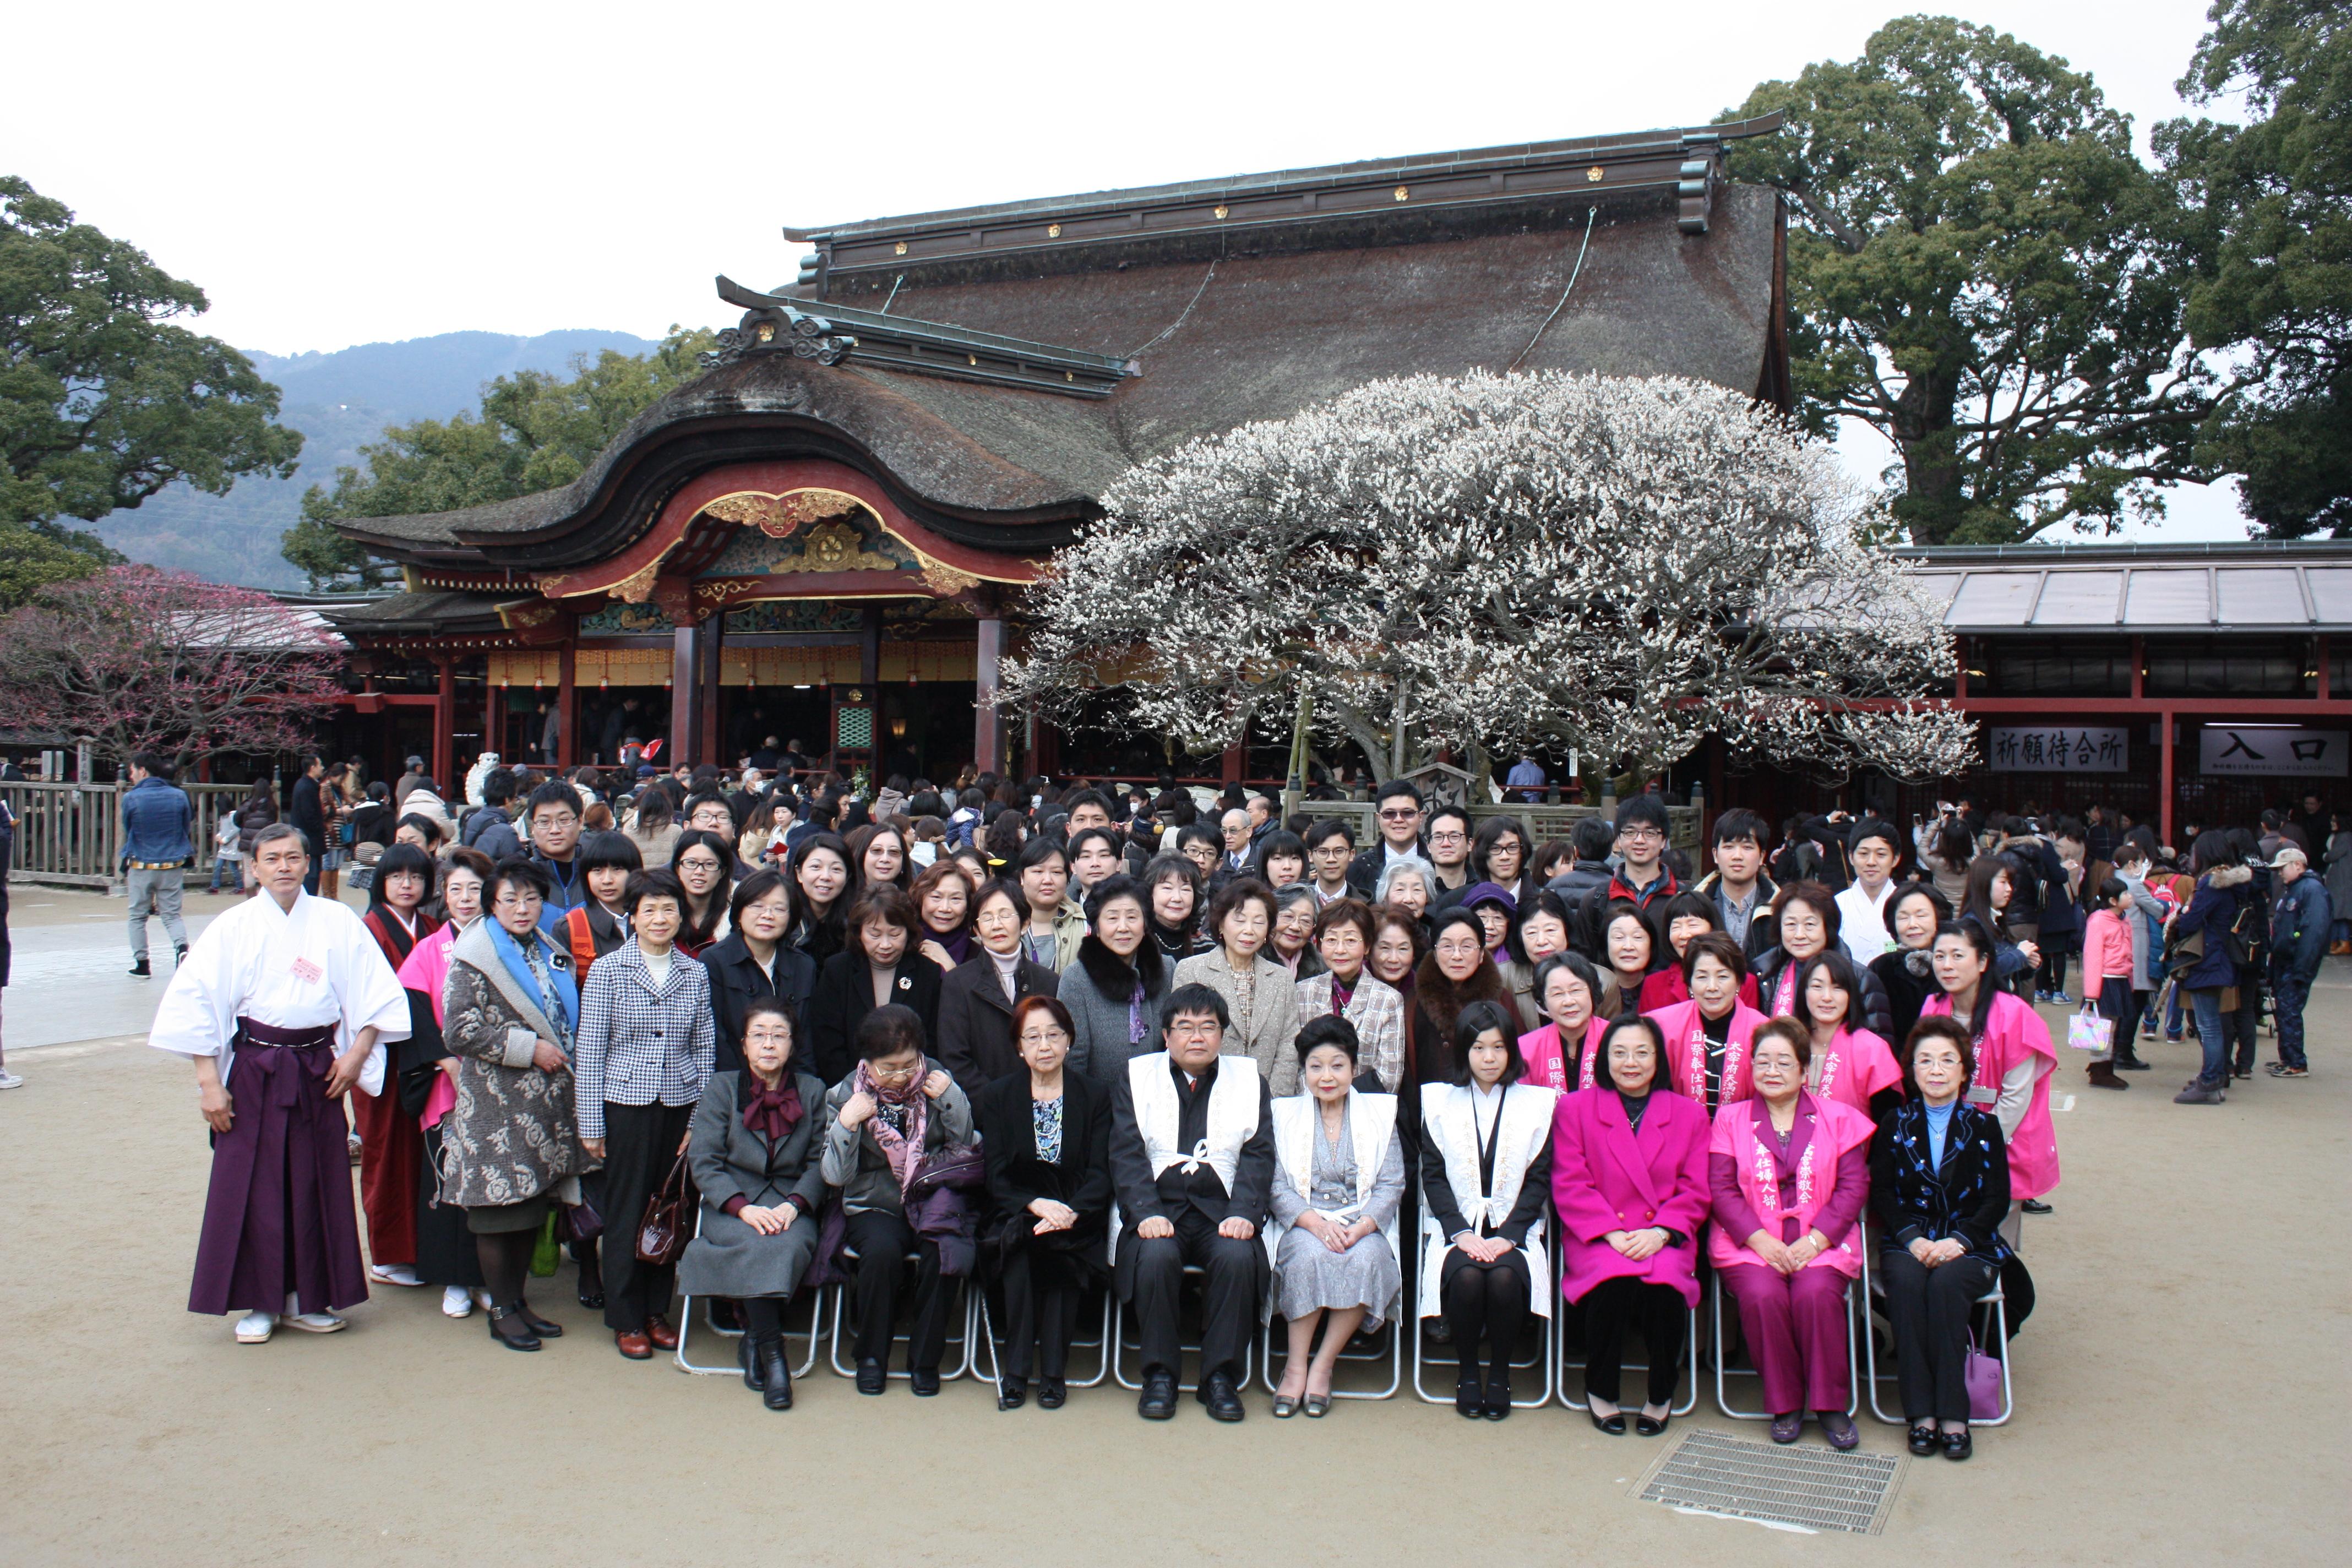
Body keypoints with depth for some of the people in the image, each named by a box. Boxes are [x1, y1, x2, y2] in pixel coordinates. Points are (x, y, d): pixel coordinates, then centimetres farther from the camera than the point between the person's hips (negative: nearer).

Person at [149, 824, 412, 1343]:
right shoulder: (233, 926, 0)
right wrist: (209, 1081, -7)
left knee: (316, 1184, 6)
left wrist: (358, 1053, -5)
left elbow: (377, 993, 5)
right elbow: (194, 1003, -2)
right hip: (253, 1071, -1)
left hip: (318, 1069, 1)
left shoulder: (337, 922, 3)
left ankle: (306, 1298, 19)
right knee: (252, 1186, 1)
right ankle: (258, 1303, 14)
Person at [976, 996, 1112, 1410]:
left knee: (1057, 1247, -32)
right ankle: (1015, 1369, -22)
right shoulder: (996, 1098, 8)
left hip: (1077, 1219, 0)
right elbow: (996, 1177, -1)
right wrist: (1036, 1204, -21)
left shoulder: (1095, 1097, 7)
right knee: (1021, 1246, -32)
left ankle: (1053, 1371, -20)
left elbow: (1100, 1175, -1)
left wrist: (1069, 1212, -21)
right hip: (1014, 1215, 0)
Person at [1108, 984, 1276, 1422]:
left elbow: (1258, 1156, 5)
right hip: (1158, 1209, 0)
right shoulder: (1137, 1079, 13)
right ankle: (1159, 1374, -13)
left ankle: (1221, 1377, -13)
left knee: (1238, 1257, -30)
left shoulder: (1248, 1080, 15)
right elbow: (1127, 1155, 1)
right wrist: (1146, 1214, -15)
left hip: (1221, 1210, 1)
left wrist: (1244, 1214, -12)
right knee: (1156, 1256, -32)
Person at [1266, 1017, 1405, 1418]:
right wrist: (1317, 1223, -18)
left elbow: (1391, 1186, 3)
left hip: (1364, 1227, 1)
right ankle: (1296, 1365, -20)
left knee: (1364, 1259, -33)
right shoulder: (1285, 1114, 11)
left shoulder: (1380, 1113, 12)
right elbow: (1277, 1187, 0)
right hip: (1303, 1225, 0)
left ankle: (1324, 1365, -19)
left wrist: (1360, 1228, -15)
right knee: (1310, 1256, -34)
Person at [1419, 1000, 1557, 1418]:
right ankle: (1467, 1371, -6)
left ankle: (1500, 1373, -7)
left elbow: (1539, 1178, 3)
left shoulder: (1537, 1102, 9)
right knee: (1466, 1277, -31)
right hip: (1458, 1229, 0)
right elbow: (1433, 1176, 3)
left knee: (1505, 1276, -31)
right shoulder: (1439, 1100, 9)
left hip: (1513, 1231, 0)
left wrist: (1508, 1235, -10)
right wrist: (1460, 1232, -11)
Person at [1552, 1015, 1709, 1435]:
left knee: (1664, 1283, -32)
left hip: (1664, 1239, 1)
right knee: (1614, 1281, -33)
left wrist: (1660, 1232, -12)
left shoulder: (1689, 1114, 13)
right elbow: (1569, 1184, 0)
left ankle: (1661, 1394, -4)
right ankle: (1601, 1389, -6)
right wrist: (1612, 1233, -13)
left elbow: (1696, 1191, 6)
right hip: (1597, 1239, -1)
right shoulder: (1575, 1108, 9)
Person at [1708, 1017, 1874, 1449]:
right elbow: (1722, 1189, 1)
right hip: (1749, 1243, 0)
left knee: (1816, 1293, -30)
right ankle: (1785, 1404, -11)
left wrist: (1813, 1242, -12)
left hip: (1821, 1242, 0)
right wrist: (1762, 1241, -14)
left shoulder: (1838, 1118, 11)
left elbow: (1853, 1187, 1)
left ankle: (1830, 1403, -12)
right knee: (1763, 1295, -30)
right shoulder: (1730, 1119, 11)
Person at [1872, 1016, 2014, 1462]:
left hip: (1969, 1245, -1)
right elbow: (1881, 1192, 4)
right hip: (1907, 1242, 1)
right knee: (1906, 1282, -33)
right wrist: (1912, 1238, -12)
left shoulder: (1983, 1126, 8)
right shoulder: (1895, 1123, 10)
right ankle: (1921, 1412, -30)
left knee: (1946, 1284, -33)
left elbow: (1998, 1199, 2)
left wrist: (1959, 1240, -14)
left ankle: (1953, 1415, -29)